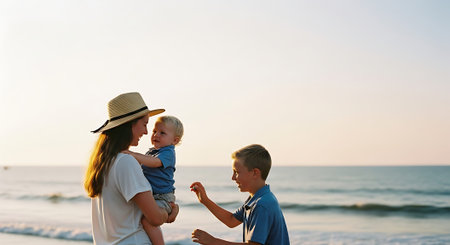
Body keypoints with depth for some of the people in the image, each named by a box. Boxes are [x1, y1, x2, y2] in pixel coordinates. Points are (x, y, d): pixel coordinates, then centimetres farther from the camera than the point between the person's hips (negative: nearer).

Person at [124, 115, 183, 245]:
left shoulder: (168, 152, -10)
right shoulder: (151, 151, 17)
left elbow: (154, 162, -29)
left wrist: (131, 154, -33)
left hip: (162, 198, -10)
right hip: (148, 197, 10)